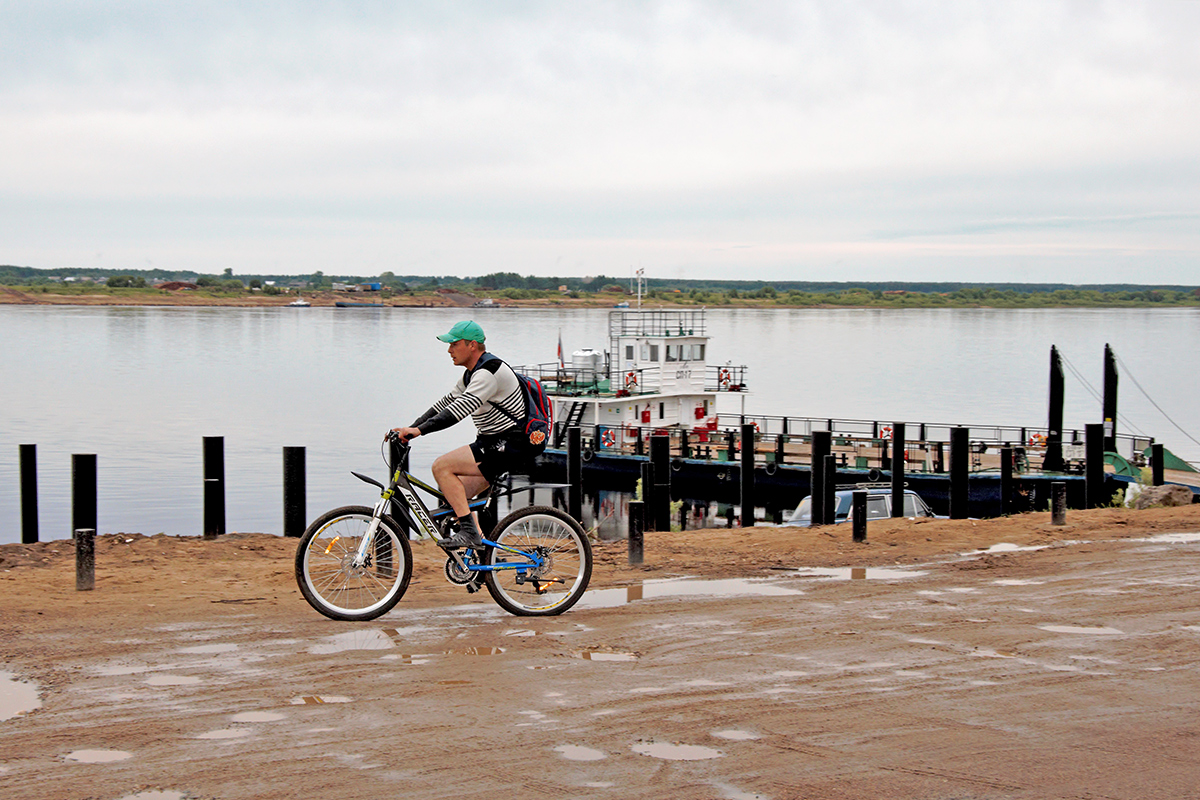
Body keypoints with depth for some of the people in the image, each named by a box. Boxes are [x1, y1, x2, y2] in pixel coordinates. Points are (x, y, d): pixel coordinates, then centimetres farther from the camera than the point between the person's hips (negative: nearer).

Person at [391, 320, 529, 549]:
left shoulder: (488, 373, -19)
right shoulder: (472, 374, 15)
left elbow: (460, 409, -30)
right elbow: (445, 403, 18)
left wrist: (420, 430, -35)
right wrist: (410, 429, 8)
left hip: (507, 446, -10)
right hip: (494, 443, 10)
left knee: (441, 467, -18)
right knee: (454, 496, 8)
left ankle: (468, 530, -19)